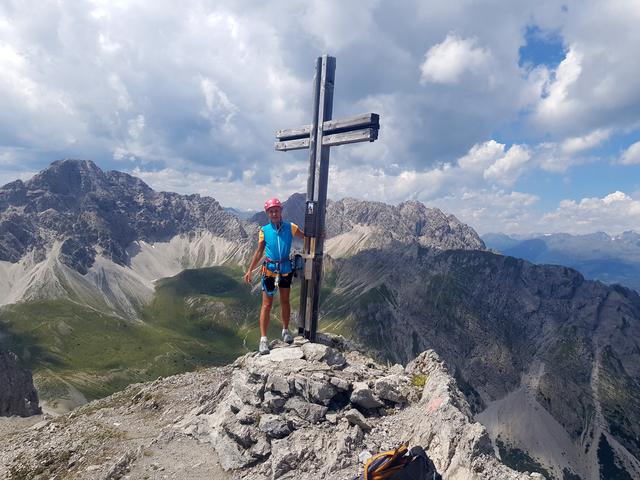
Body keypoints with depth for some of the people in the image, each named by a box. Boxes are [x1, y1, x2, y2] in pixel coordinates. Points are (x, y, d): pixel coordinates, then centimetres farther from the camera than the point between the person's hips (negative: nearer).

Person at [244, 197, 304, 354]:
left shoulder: (290, 227, -3)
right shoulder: (264, 230, -4)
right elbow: (259, 252, 2)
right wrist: (250, 270, 2)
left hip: (286, 269, 2)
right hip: (269, 270, -1)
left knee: (285, 301, 15)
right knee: (267, 304, -1)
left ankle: (285, 330, 34)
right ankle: (263, 339, 4)